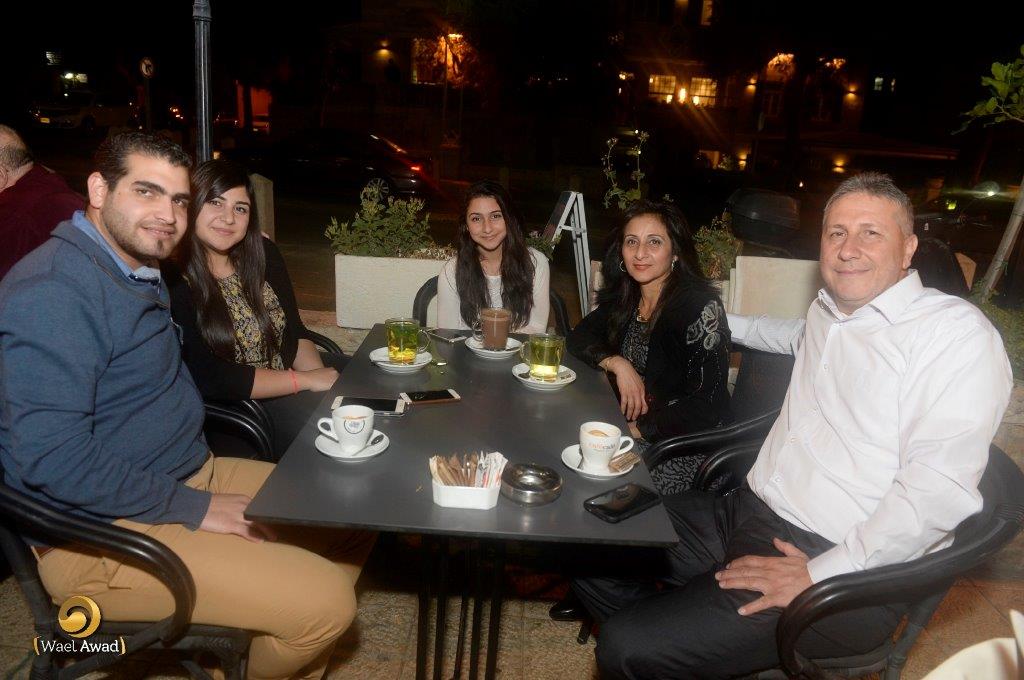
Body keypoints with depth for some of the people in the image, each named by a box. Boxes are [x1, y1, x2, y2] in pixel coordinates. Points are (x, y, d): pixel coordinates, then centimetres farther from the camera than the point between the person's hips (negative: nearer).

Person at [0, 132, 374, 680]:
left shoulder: (140, 273, 11)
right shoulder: (52, 292, -21)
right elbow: (51, 459, -26)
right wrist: (193, 508, -19)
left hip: (189, 475, 10)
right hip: (103, 532, -10)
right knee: (327, 602, -20)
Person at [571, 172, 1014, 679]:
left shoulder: (956, 330, -11)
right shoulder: (826, 310, 12)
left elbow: (942, 487, -21)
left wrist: (818, 575, -22)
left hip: (845, 572, -8)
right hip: (747, 511, 8)